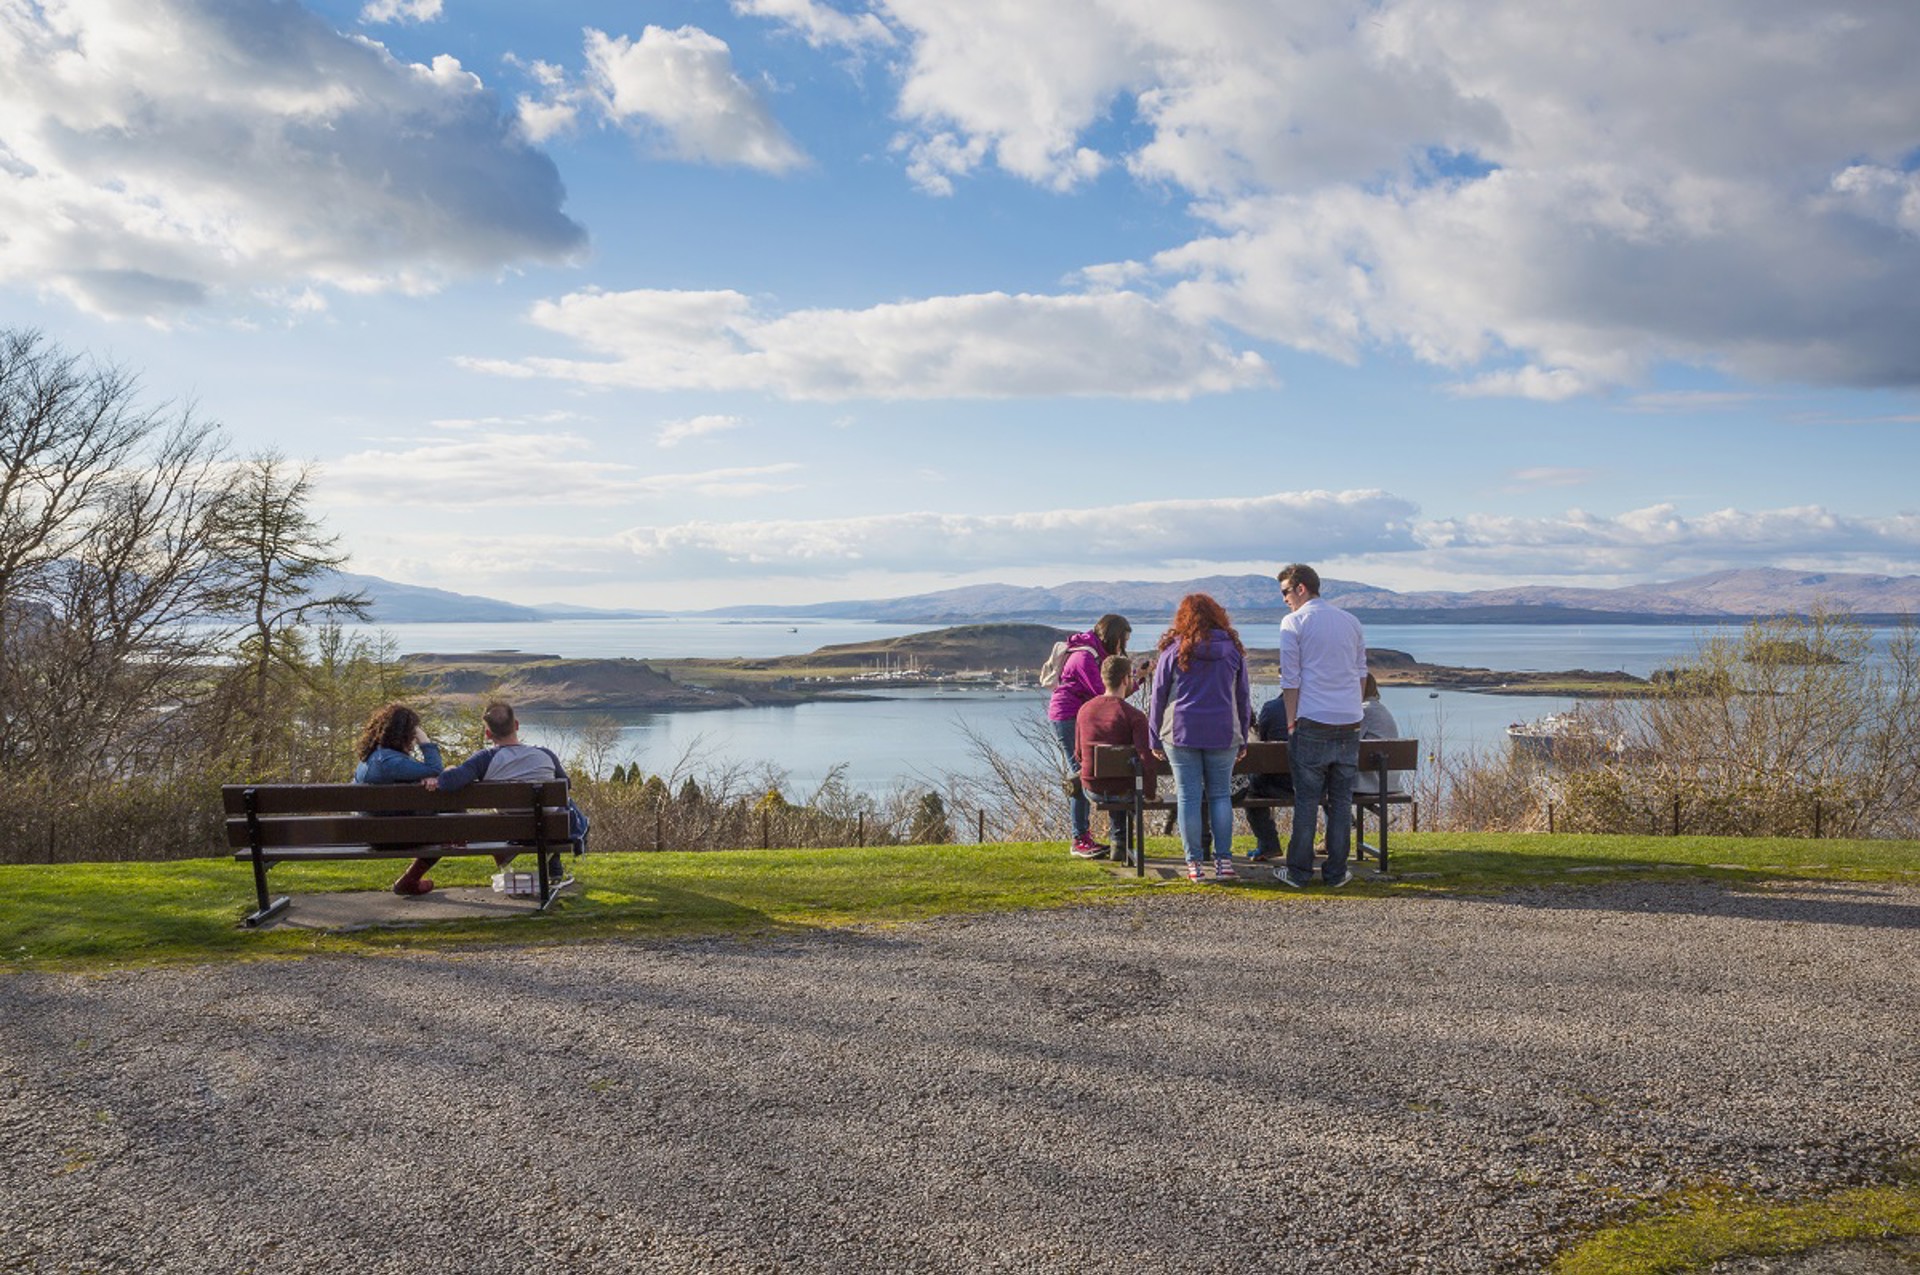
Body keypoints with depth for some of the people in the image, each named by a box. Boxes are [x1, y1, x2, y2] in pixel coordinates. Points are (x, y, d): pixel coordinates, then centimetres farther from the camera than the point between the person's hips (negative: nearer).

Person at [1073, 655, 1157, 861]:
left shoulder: (1084, 709, 0)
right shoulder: (1134, 715, -16)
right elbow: (1146, 758, -21)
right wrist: (1150, 793, -7)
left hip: (1092, 787, 3)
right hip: (1122, 787, -3)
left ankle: (1119, 843, 40)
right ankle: (1120, 843, 31)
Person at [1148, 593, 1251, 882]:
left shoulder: (1174, 649, 1)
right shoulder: (1233, 649, 8)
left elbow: (1159, 696, 3)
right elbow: (1243, 696, 13)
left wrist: (1155, 739, 10)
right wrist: (1242, 739, 20)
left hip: (1182, 733, -2)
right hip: (1223, 734, 2)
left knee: (1189, 796, 2)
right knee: (1221, 794, 10)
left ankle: (1194, 862, 4)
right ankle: (1223, 860, 6)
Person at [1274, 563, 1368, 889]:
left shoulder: (1294, 622, -2)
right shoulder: (1351, 621, 14)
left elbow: (1290, 680, -4)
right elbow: (1361, 674, 17)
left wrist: (1291, 722, 3)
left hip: (1313, 724, -4)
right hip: (1350, 724, 4)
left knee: (1307, 799, 1)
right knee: (1341, 799, 8)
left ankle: (1299, 871, 6)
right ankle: (1336, 872, 11)